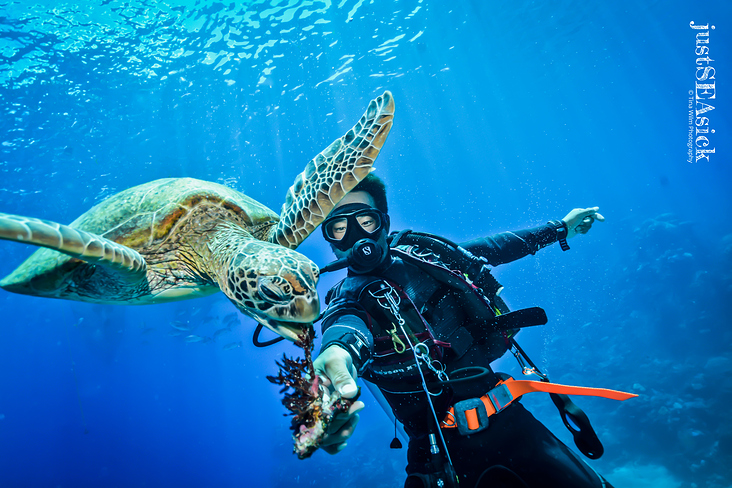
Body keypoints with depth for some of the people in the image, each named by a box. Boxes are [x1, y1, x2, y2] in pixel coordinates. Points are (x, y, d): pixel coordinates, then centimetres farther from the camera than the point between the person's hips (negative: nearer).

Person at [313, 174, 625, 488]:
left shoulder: (421, 252, 7)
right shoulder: (347, 298, -6)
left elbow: (490, 248, 21)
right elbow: (346, 324, -30)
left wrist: (560, 228, 33)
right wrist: (337, 350, -55)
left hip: (510, 417, 4)